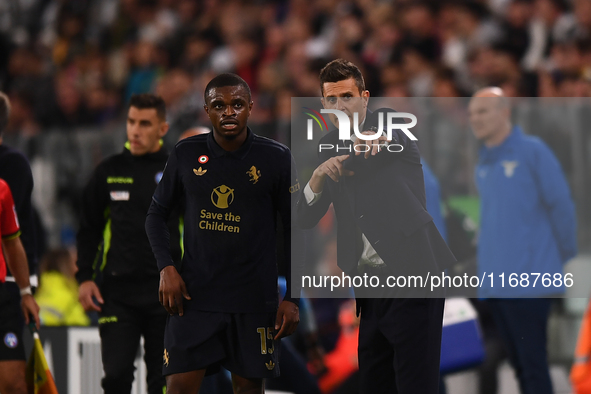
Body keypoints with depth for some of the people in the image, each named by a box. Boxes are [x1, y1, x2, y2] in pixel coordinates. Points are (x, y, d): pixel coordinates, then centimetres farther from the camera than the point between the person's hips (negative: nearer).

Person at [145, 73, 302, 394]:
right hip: (194, 294, 1)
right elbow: (157, 214, 12)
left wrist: (292, 298, -1)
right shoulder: (186, 154, 2)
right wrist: (166, 268, -3)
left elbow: (294, 230, 2)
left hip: (254, 299, -1)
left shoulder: (276, 159, -3)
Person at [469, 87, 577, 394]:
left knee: (533, 365, -9)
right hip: (494, 283, 7)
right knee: (519, 365, 9)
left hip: (528, 278, -7)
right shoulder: (483, 165, 15)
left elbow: (560, 205, -5)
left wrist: (563, 254, 1)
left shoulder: (532, 151, -6)